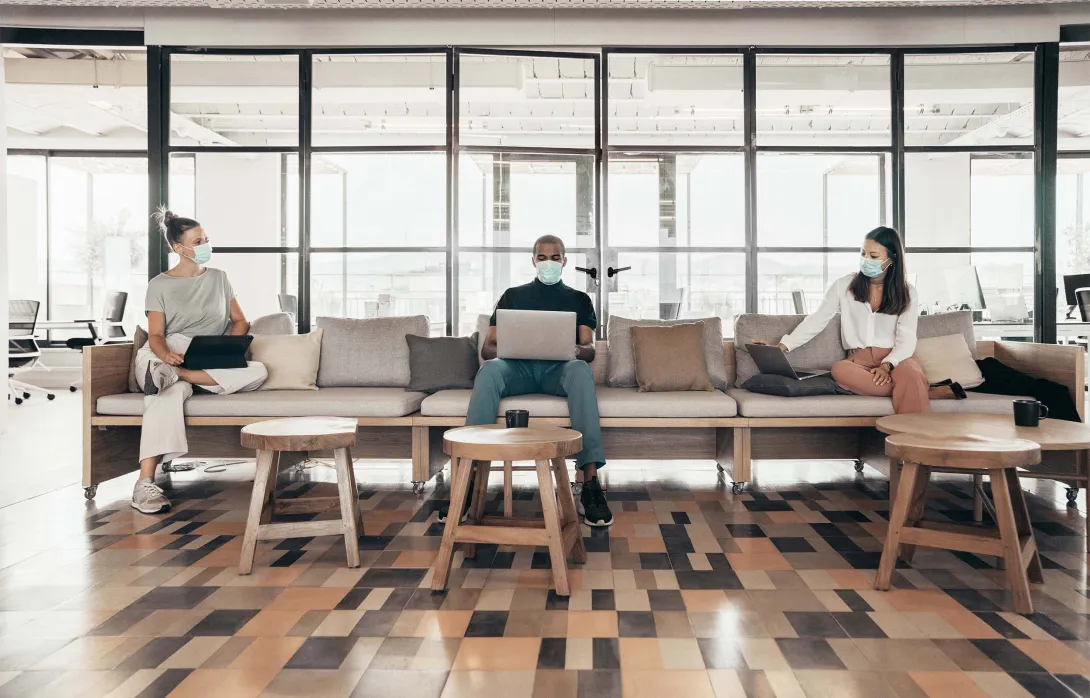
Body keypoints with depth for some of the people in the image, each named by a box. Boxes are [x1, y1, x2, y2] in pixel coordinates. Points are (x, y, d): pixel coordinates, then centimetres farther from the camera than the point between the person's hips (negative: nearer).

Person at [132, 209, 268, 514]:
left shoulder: (218, 278, 16)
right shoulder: (160, 285, 7)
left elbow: (240, 321, 17)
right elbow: (156, 336, -1)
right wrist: (167, 354, -26)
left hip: (211, 364, 3)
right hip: (168, 357, -3)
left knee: (257, 371, -29)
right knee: (170, 392, -39)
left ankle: (173, 374, -38)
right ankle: (145, 484, -47)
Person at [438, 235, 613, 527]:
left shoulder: (579, 299, 23)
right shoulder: (513, 295, 24)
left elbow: (588, 350, 10)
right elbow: (488, 347, 16)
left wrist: (578, 351, -16)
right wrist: (498, 351, -10)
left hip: (559, 369, 0)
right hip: (518, 368, 1)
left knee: (580, 370, -37)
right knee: (488, 370, -35)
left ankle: (588, 482, -44)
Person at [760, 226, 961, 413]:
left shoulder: (906, 293, 6)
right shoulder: (844, 286, 7)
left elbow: (906, 340, -2)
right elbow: (816, 321, 6)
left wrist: (887, 365, -23)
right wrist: (782, 347, -7)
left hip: (896, 360, -1)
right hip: (859, 362, 2)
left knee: (908, 372, -39)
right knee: (839, 369, -37)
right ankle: (928, 390, -29)